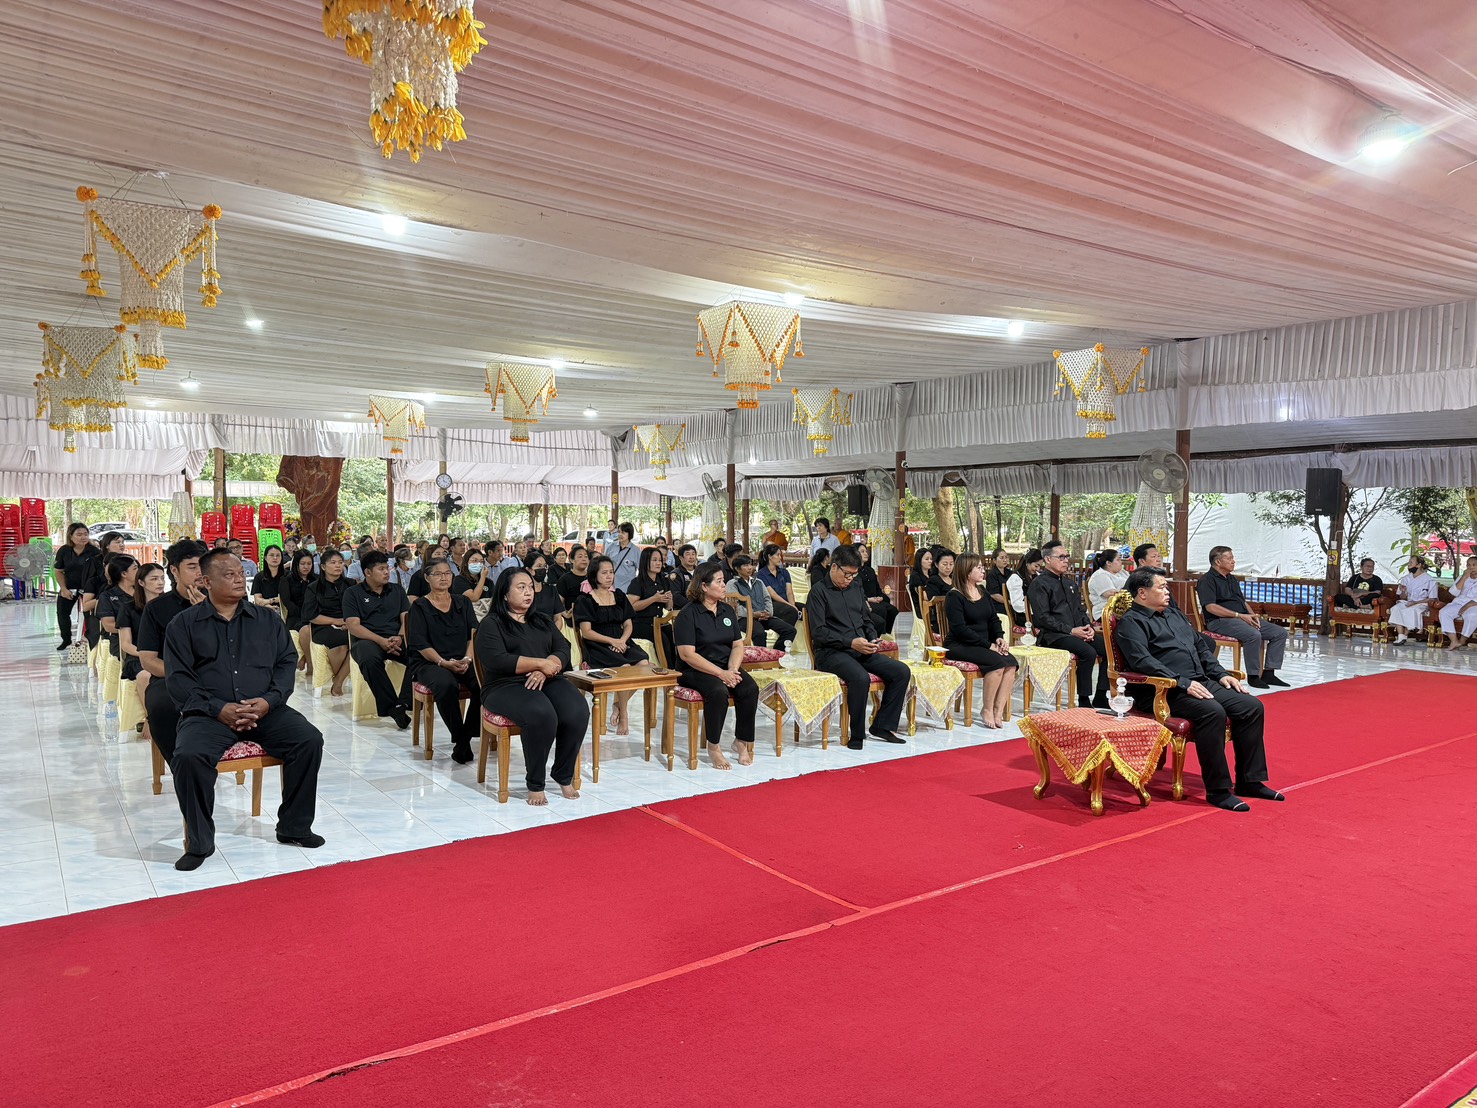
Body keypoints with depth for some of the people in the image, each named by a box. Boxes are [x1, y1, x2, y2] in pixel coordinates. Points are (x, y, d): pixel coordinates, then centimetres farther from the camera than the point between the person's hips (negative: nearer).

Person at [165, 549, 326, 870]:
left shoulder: (267, 620, 15)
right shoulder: (184, 624, 8)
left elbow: (287, 663, 10)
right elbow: (177, 678, -1)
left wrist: (269, 700, -10)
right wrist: (219, 709, -15)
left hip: (266, 709, 2)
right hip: (210, 712, -2)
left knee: (310, 740, -20)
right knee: (188, 756, -31)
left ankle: (294, 828, -3)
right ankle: (199, 842, -10)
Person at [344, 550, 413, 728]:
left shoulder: (397, 590, 21)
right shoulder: (353, 593, 10)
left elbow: (406, 618, 11)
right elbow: (353, 626, -3)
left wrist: (400, 637, -13)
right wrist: (381, 641, -17)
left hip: (397, 639, 3)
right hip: (366, 639, -3)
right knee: (370, 660, -39)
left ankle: (403, 704, -29)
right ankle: (391, 706, -31)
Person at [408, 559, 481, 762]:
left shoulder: (463, 602, 19)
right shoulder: (420, 607, 8)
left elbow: (473, 635, 9)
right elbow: (420, 644, -4)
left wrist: (467, 659, -10)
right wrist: (445, 663, -18)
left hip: (464, 662, 3)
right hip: (430, 663, -3)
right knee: (446, 685, -38)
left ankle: (466, 736, -18)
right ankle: (459, 737, -22)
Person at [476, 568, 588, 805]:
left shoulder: (542, 621, 23)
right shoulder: (491, 624, 6)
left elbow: (563, 649, 10)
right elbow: (496, 660, -11)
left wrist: (544, 671, -11)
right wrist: (540, 663, -12)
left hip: (548, 681, 5)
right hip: (506, 686, -5)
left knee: (578, 713, -27)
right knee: (542, 715, -36)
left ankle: (564, 776, -8)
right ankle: (535, 784, -19)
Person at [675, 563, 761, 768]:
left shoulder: (727, 610, 12)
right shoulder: (688, 614, -8)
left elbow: (738, 645, 9)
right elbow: (687, 654, -16)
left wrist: (732, 670, -12)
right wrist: (720, 673, -21)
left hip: (726, 668, 6)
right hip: (695, 670, -6)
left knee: (750, 689, -23)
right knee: (718, 691, -35)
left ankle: (742, 742, -7)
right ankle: (713, 746, -17)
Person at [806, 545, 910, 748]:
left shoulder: (855, 588, 17)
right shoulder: (819, 591, -5)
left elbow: (867, 620, 25)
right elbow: (819, 632, -13)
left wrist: (872, 639, 3)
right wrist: (851, 642, -19)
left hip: (860, 650, 8)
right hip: (830, 652, -7)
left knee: (902, 672, -8)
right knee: (861, 678, -35)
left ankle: (882, 726, 0)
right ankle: (856, 735, -18)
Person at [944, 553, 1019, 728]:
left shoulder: (983, 592, 15)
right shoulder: (954, 596, -9)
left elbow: (994, 619, 15)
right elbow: (959, 629, -17)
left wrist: (999, 638, -7)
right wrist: (988, 645, -20)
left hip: (983, 644, 7)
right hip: (958, 646, -7)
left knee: (1011, 661, -19)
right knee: (997, 662, -29)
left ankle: (998, 710, -16)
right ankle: (986, 710, -15)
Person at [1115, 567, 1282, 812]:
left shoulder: (1176, 615, 26)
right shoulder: (1131, 622, -3)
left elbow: (1201, 647, 30)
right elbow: (1142, 661, -18)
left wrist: (1220, 674, 13)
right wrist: (1183, 683, -23)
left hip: (1201, 683, 9)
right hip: (1165, 692, -9)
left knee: (1252, 706, -7)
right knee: (1213, 711, -32)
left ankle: (1249, 781, -1)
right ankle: (1218, 789, -23)